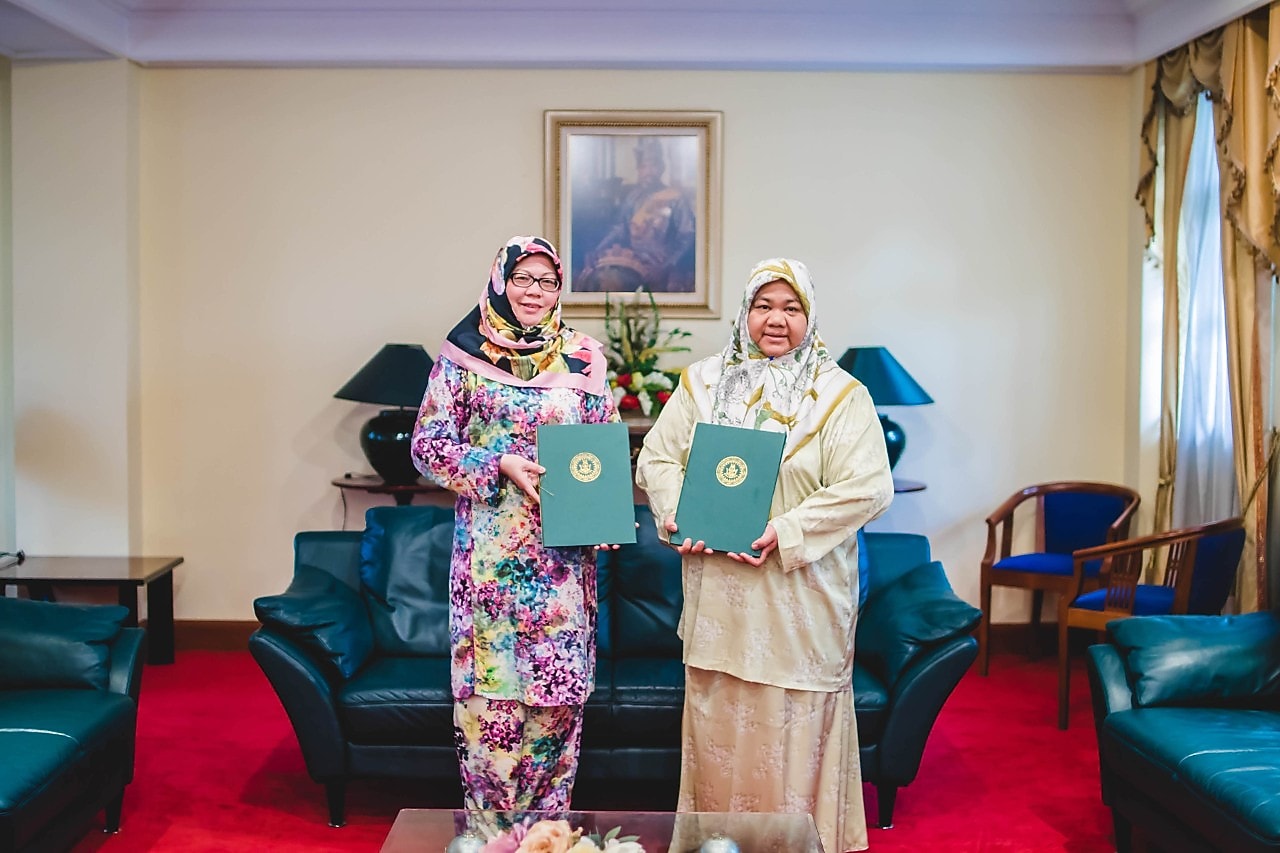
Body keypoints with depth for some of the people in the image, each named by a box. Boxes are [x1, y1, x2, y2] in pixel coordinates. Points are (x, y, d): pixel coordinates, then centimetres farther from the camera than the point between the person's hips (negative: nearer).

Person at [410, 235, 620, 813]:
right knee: (489, 682, 2)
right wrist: (500, 465, -14)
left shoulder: (582, 359, 8)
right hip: (490, 547, -2)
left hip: (564, 551, 2)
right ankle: (489, 820, 19)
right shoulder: (464, 355, 1)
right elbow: (428, 445, -1)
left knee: (558, 684, 6)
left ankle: (548, 819, 23)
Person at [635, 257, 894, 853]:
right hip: (717, 590, 3)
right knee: (719, 720, 12)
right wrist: (680, 518, -12)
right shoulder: (702, 382, 8)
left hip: (802, 594, -2)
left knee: (796, 724, 5)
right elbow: (656, 459, 6)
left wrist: (787, 531, -19)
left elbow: (868, 486, -11)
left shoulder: (840, 395, -2)